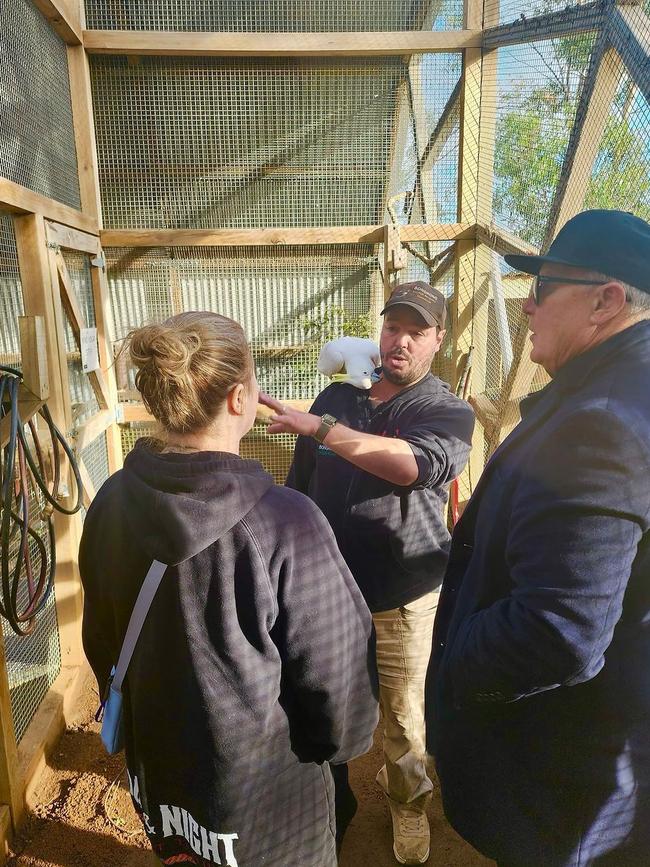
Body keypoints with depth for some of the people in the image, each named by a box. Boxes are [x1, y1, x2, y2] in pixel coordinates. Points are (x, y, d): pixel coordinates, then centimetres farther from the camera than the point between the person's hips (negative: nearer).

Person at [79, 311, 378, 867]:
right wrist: (342, 739, 2)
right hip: (267, 801, -4)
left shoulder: (111, 504, -15)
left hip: (156, 779, 5)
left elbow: (101, 641, -1)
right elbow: (335, 666, -20)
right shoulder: (287, 524, -32)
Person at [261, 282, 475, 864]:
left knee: (403, 715, 16)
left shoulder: (450, 413, -9)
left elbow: (413, 464, -32)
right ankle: (328, 799, 48)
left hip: (402, 601, -3)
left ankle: (407, 801, 46)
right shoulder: (337, 398, 2)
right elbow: (299, 485, 11)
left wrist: (316, 426, -30)